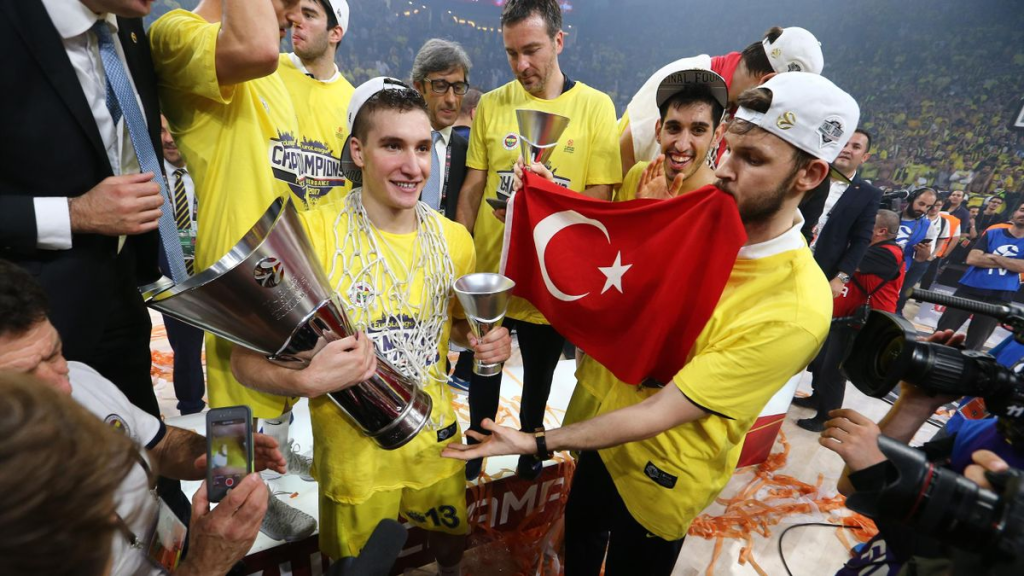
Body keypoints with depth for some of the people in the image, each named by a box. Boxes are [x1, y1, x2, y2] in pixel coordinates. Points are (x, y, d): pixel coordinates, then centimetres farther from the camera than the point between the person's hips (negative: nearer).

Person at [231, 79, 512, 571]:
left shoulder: (454, 239, -4)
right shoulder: (310, 234, -20)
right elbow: (247, 359, -15)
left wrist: (485, 340, -9)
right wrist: (307, 380, -35)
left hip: (436, 447, 5)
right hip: (352, 460, -4)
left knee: (451, 551, 27)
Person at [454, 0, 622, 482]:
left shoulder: (596, 107, -7)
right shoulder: (491, 105, -2)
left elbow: (600, 198, -8)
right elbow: (472, 187, 1)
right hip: (489, 270, 1)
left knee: (540, 371, 21)